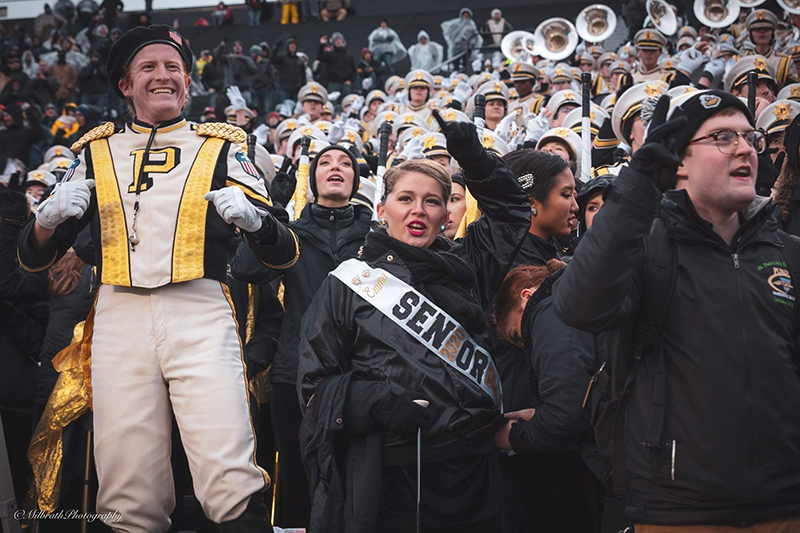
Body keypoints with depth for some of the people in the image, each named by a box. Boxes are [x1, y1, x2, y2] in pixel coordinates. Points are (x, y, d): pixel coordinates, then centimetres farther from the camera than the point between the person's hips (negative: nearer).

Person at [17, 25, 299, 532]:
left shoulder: (221, 149, 16)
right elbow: (36, 256, 21)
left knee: (230, 482, -14)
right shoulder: (97, 154, 20)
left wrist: (252, 217, -9)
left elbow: (285, 252, 12)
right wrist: (50, 218, -1)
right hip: (119, 315, 2)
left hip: (200, 313, -1)